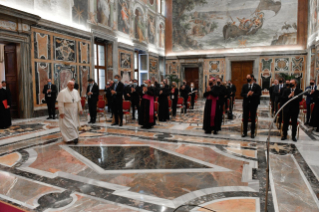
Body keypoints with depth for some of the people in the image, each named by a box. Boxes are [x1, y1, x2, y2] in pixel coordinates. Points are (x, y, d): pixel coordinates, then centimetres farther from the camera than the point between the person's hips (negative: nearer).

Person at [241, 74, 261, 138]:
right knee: (245, 118, 5)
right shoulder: (244, 86, 10)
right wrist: (247, 95, -19)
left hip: (253, 104, -2)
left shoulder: (257, 86, 2)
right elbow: (242, 94, 0)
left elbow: (259, 94, -8)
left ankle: (252, 133, 14)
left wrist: (252, 94, -23)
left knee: (253, 118, 5)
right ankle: (244, 132, 14)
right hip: (246, 104, 2)